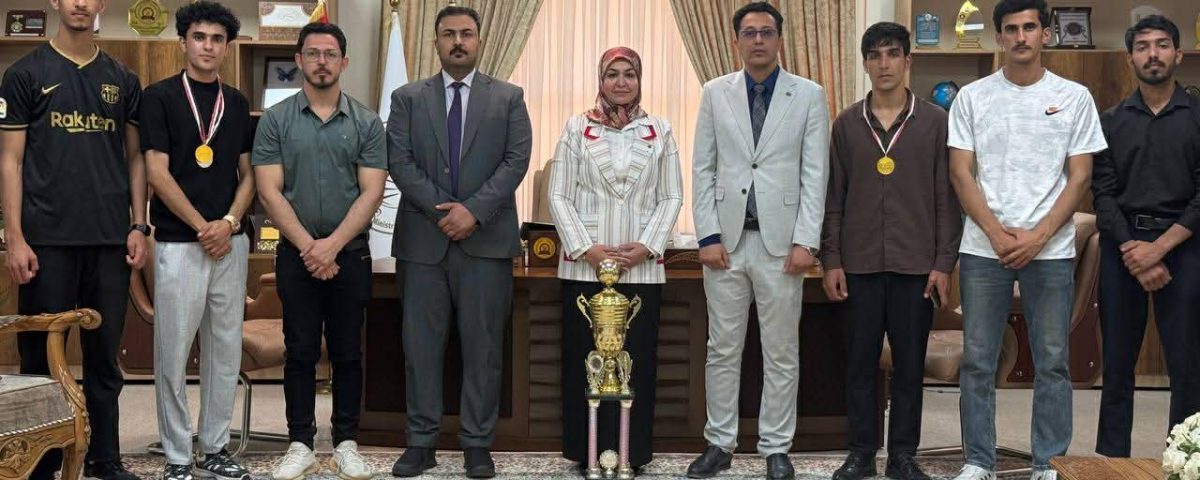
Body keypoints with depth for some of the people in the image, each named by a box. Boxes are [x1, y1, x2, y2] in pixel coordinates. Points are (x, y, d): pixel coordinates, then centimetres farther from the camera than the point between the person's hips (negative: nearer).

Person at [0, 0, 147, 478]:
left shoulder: (123, 80, 11)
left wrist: (138, 227, 3)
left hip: (110, 240, 3)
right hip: (47, 239, -3)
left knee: (104, 355, 9)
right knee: (40, 355, 4)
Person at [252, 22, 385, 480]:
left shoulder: (367, 122, 2)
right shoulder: (275, 120, 1)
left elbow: (372, 192, -5)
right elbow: (269, 191, -4)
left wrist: (332, 244, -14)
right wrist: (308, 245, -12)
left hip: (351, 254, 0)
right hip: (296, 253, 0)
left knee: (347, 353, 7)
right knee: (300, 353, 6)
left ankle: (346, 443, 18)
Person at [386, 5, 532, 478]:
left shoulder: (509, 97, 9)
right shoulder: (407, 98, 10)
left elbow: (516, 160, -1)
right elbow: (399, 161, 0)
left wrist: (474, 210, -13)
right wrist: (442, 210, -11)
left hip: (487, 240, 0)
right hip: (422, 239, 1)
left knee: (483, 346, 3)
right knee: (421, 345, 4)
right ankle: (420, 442, 13)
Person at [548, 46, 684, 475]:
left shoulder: (660, 131, 9)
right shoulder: (577, 128, 6)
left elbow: (672, 198, 6)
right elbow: (559, 195, 2)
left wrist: (645, 247, -7)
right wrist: (585, 249, -9)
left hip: (642, 267, 1)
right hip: (584, 265, 0)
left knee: (637, 358, 3)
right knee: (585, 358, 3)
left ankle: (633, 453, 13)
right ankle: (587, 451, 13)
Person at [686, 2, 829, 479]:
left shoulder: (809, 95, 3)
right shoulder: (715, 93, 7)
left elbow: (815, 175, -1)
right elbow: (702, 170, 5)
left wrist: (805, 241, -8)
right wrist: (708, 236, -3)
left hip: (781, 240, -1)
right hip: (726, 240, 1)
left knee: (782, 353, 5)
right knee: (722, 350, 7)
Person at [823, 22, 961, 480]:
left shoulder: (935, 121, 2)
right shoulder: (847, 123, 6)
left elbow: (946, 197, 1)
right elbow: (833, 197, 6)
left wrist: (944, 262, -5)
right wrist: (830, 260, 0)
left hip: (915, 263, -1)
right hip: (859, 263, 1)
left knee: (910, 362, 6)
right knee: (860, 361, 6)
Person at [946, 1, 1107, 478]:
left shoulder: (1074, 97, 4)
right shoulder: (972, 97, 4)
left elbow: (1080, 176, 1)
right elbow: (961, 173, 1)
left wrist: (1038, 237, -9)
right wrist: (997, 233, -9)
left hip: (1051, 250, 0)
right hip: (983, 249, 1)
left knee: (1052, 362, 5)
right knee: (977, 361, 5)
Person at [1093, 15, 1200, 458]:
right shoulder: (1112, 121, 8)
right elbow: (1103, 193, 2)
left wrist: (1157, 248, -13)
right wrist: (1132, 251, -10)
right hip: (1122, 247, 2)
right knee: (1117, 362, 6)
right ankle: (1111, 457, 13)